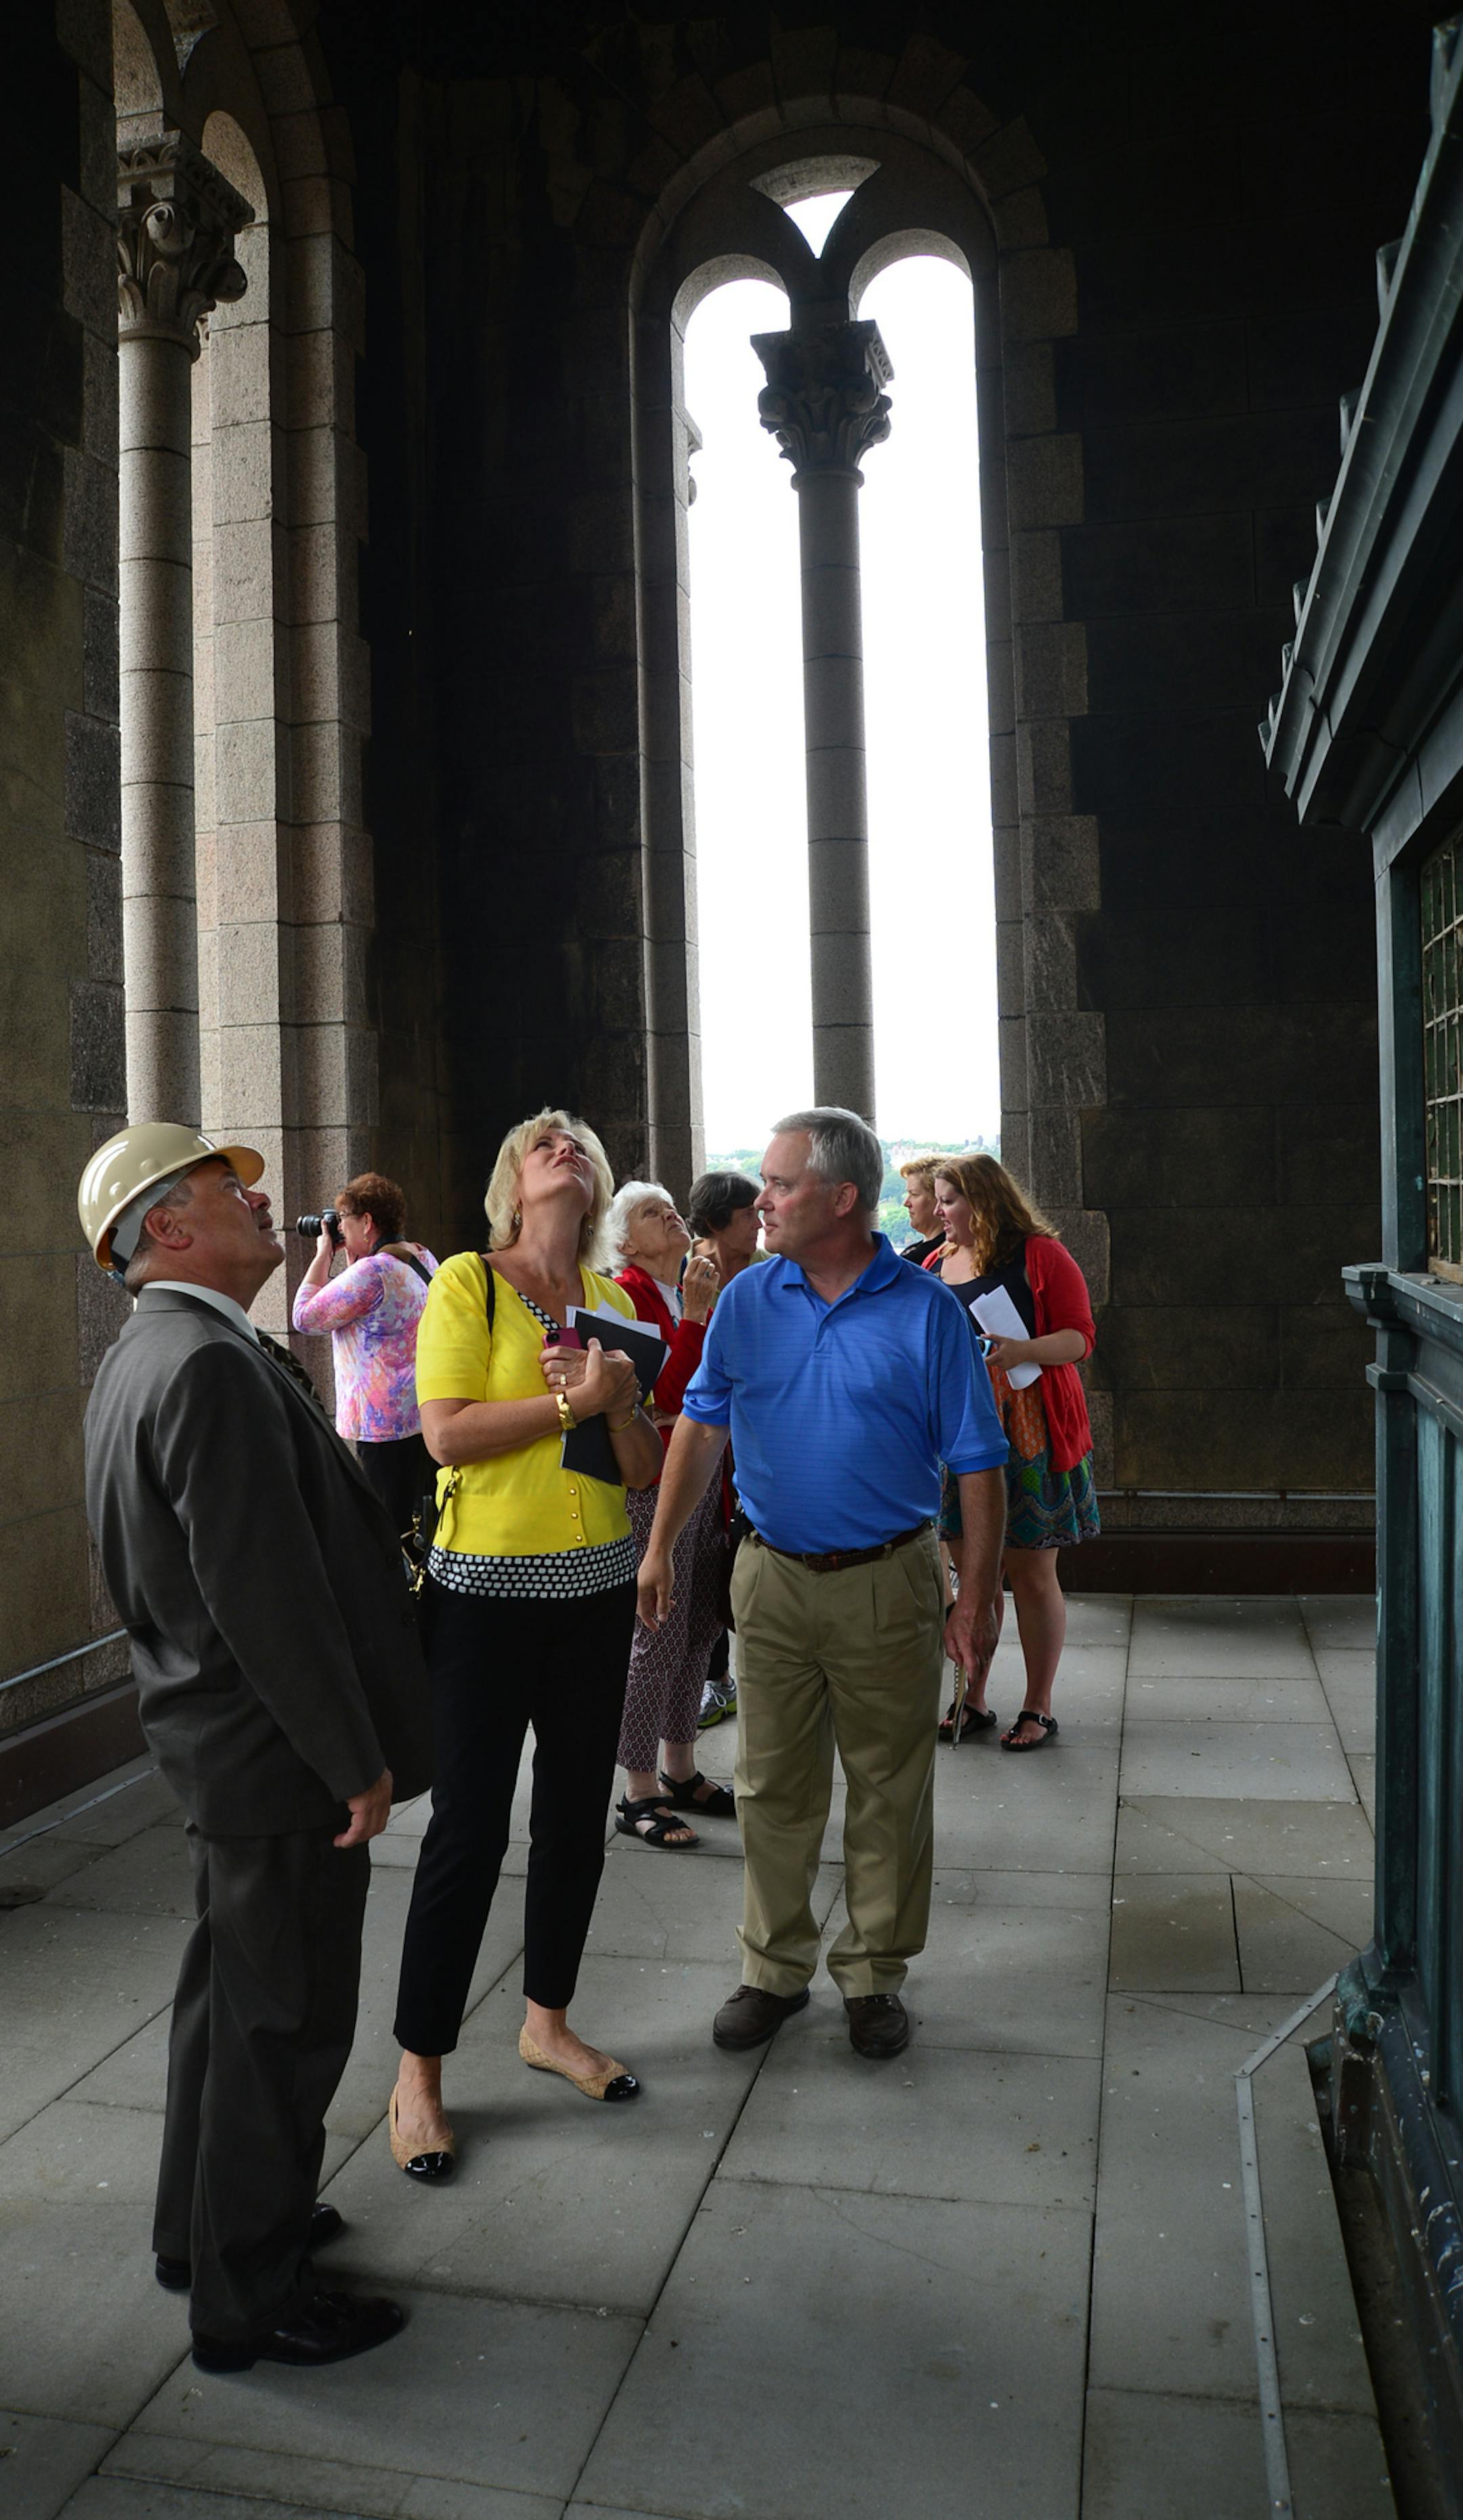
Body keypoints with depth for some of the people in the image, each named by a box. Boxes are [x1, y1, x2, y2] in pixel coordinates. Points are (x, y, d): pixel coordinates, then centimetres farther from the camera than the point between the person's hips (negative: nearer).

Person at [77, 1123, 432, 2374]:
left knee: (232, 1992, 24)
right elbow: (269, 1594, -27)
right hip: (276, 1752, -10)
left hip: (218, 1736, 10)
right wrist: (355, 1761, -19)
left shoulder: (145, 1356, 9)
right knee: (285, 2015, 6)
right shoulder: (214, 1367, -25)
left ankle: (210, 2225, 42)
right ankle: (250, 2298, 23)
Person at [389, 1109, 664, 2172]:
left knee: (576, 1814, 15)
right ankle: (419, 2074, 17)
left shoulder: (613, 1299, 8)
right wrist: (571, 1401, -18)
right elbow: (446, 1434, -18)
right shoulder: (468, 1282, -7)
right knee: (470, 1827, 0)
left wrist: (624, 1398, -12)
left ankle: (548, 2022, 34)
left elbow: (644, 1468, 6)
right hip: (489, 1585, -5)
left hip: (596, 1585, 6)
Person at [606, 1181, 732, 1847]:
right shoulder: (626, 1295, -11)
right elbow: (664, 1393, -21)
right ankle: (640, 1793, 9)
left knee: (700, 1629, 13)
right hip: (653, 1485, -8)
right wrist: (695, 1316, -22)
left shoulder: (696, 1289, 13)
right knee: (659, 1636, -4)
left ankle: (680, 1771, 28)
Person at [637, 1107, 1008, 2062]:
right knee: (773, 1785, 11)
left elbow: (978, 1464, -6)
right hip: (773, 1578, 3)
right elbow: (702, 1427, 8)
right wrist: (662, 1546, 4)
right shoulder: (748, 1300, 1)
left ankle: (874, 1974, 27)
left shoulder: (925, 1310, -9)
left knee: (890, 1789, 9)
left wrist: (977, 1599, -8)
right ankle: (775, 1968, 28)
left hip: (890, 1585, -2)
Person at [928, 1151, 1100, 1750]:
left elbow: (1080, 1337, -9)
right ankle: (972, 1700, 21)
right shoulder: (938, 1265, 13)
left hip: (1029, 1435, -5)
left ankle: (1039, 1707, 13)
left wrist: (1021, 1351, -24)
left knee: (1032, 1573, 2)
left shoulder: (1040, 1255, -5)